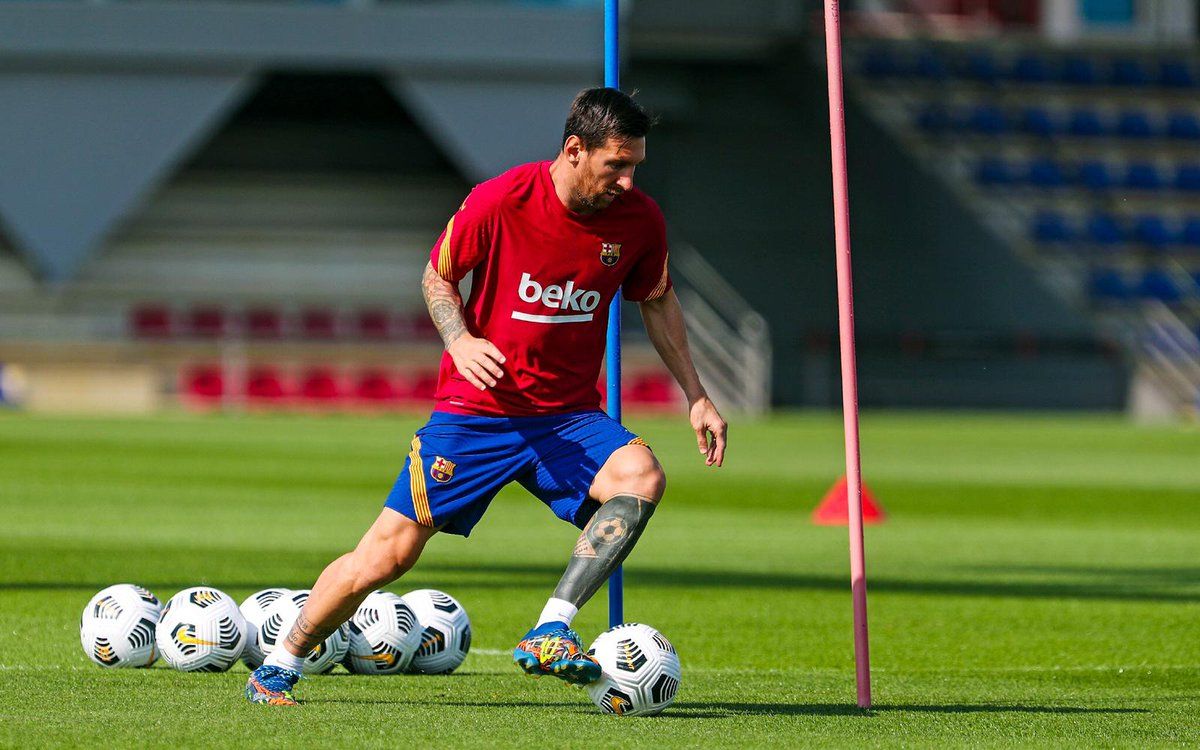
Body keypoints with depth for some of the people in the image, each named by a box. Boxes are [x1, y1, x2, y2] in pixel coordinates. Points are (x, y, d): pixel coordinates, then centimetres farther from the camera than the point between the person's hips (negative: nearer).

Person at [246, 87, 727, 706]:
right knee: (388, 554, -5)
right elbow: (437, 277, 1)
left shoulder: (639, 219, -5)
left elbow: (657, 300, 14)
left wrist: (694, 395, 11)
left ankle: (549, 636, -28)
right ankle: (281, 665, 17)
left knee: (642, 477, -28)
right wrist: (459, 340, -18)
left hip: (569, 416, 3)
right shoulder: (498, 202, -15)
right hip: (474, 412, -3)